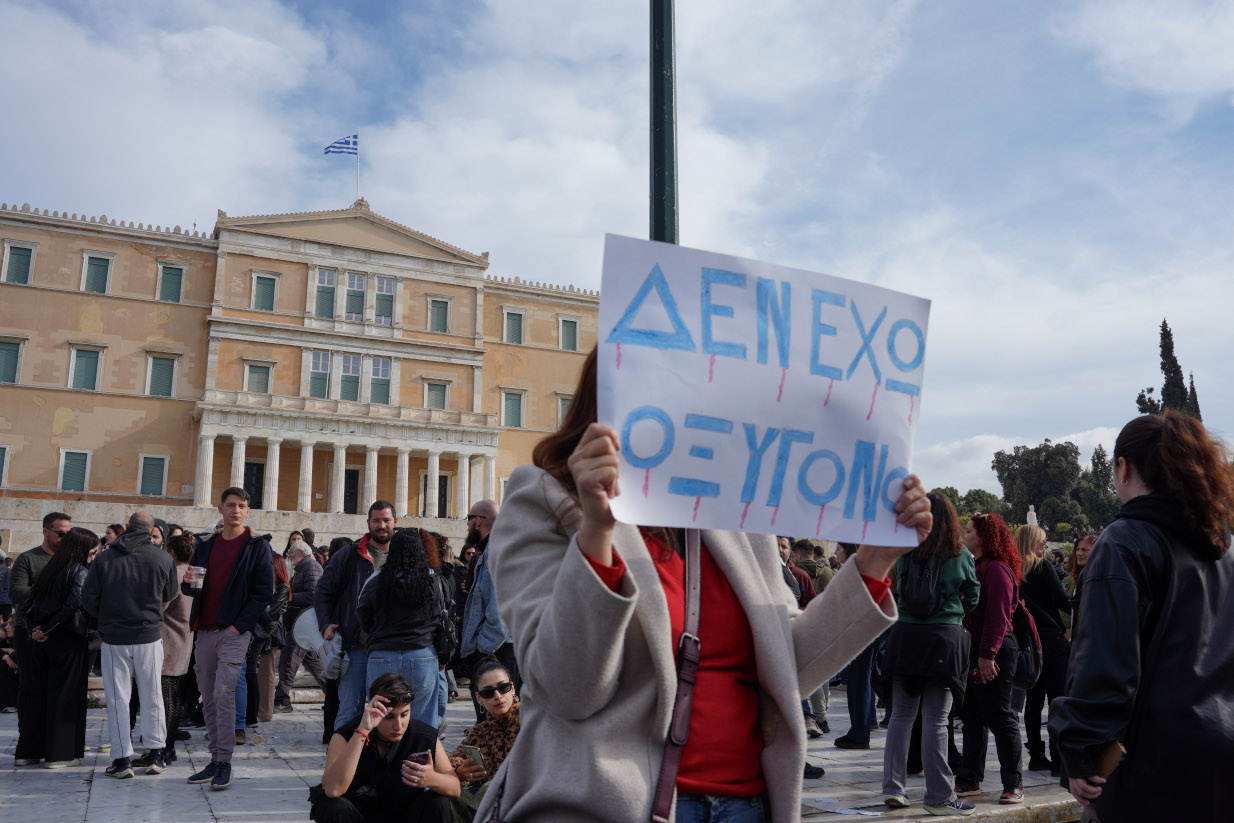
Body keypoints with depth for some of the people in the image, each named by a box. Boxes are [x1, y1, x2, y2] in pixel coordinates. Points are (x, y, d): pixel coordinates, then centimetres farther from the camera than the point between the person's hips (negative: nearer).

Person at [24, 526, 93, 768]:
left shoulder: (49, 570, 10)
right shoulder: (79, 571, -12)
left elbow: (29, 603, 10)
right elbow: (73, 605, -22)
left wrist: (36, 629, 2)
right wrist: (46, 629, -12)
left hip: (45, 642, 7)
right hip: (70, 640, -7)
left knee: (44, 693, 14)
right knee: (65, 695, 1)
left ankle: (41, 748, 23)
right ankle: (60, 753, 6)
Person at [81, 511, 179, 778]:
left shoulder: (104, 558, -4)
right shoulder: (164, 559, -5)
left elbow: (88, 599, -2)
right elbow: (169, 596, 7)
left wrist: (105, 620, 15)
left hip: (114, 638, 0)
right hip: (150, 636, 0)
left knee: (117, 699, 7)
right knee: (152, 697, 12)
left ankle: (122, 759, 8)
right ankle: (154, 754, 18)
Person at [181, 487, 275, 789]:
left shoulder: (257, 545, -2)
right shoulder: (205, 546, 14)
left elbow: (264, 592, -6)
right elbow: (191, 591, 20)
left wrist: (239, 625, -13)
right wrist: (188, 582, -4)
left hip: (234, 631, -6)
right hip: (205, 631, 6)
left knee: (223, 692, -15)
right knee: (208, 698, 9)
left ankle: (225, 762, -7)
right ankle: (216, 760, 19)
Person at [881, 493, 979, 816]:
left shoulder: (903, 553, 2)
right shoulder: (960, 555, -2)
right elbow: (972, 598, 10)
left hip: (905, 636, 3)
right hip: (944, 639, -3)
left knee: (901, 716, 11)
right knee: (935, 720, 0)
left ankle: (892, 787, 15)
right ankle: (939, 796, 7)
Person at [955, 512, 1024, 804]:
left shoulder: (996, 569, -14)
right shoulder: (973, 567, 15)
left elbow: (998, 616, -20)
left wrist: (987, 654, -22)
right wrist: (974, 653, 13)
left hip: (995, 652, -9)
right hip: (972, 650, 10)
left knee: (1001, 718, -2)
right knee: (972, 717, 13)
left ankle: (1013, 784, 8)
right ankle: (970, 780, 21)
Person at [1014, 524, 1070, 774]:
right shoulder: (1043, 567, -9)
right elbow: (1063, 602, -9)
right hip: (1050, 641, -6)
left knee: (1033, 700, 10)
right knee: (1058, 699, -2)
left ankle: (1036, 756, 15)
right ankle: (1059, 759, -4)